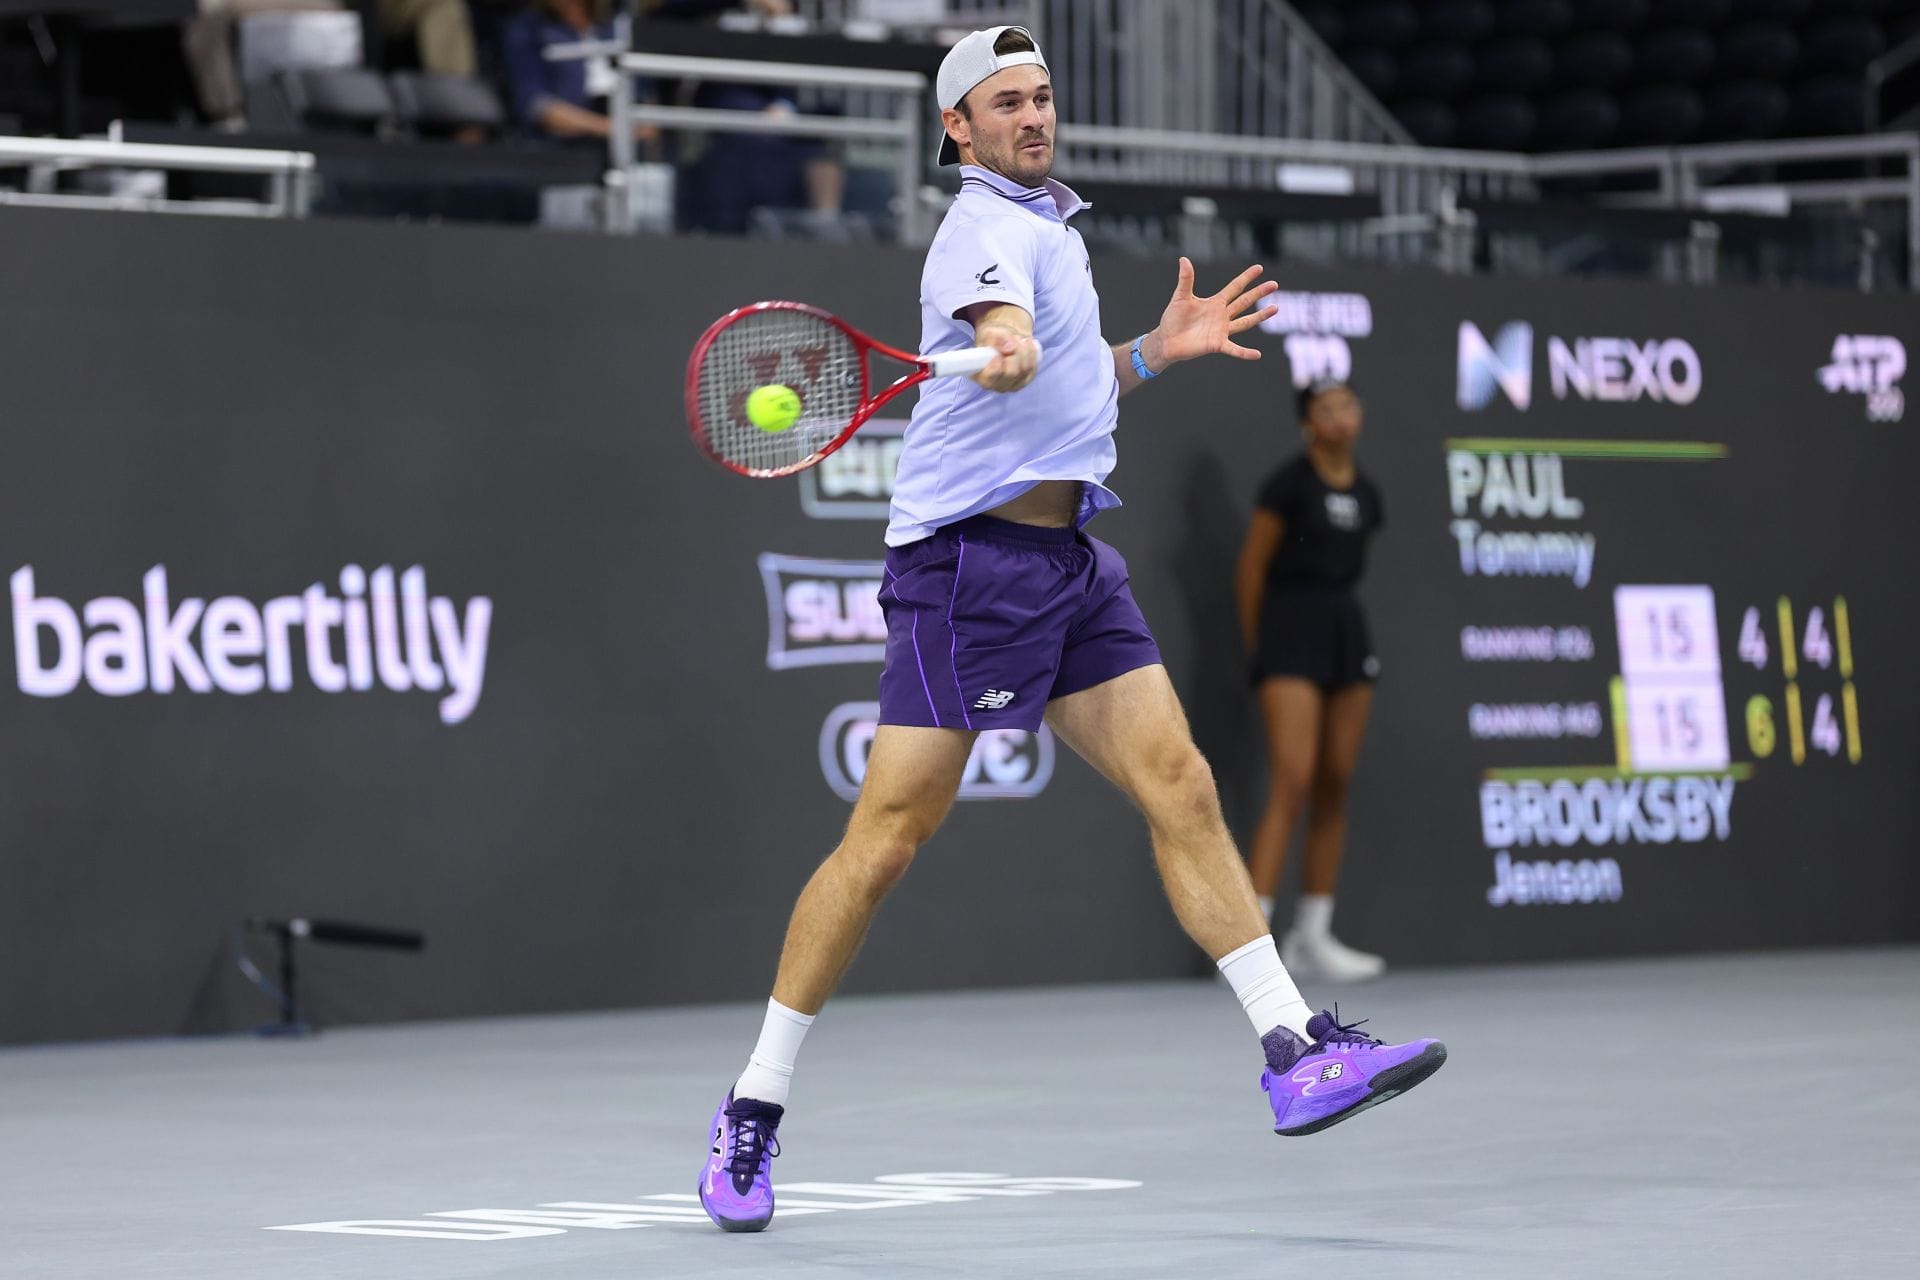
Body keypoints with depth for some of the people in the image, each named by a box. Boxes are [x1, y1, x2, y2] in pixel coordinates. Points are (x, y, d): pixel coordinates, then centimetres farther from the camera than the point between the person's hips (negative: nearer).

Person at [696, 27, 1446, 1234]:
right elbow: (998, 327, -35)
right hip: (971, 557, -9)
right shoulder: (987, 228, -10)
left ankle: (1297, 1051, -2)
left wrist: (1156, 350, 20)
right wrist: (1007, 353, -56)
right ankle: (753, 1113, 0)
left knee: (1183, 791, -1)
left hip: (1071, 563, 9)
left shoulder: (1052, 222, 19)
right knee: (887, 838, -8)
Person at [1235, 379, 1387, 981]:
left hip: (1346, 629, 7)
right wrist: (1257, 646, 2)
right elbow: (1250, 570, -3)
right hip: (1291, 634, -7)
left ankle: (1312, 938, 12)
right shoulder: (1289, 483, -7)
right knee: (1293, 783, -16)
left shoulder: (1364, 495, 11)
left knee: (1335, 787, 5)